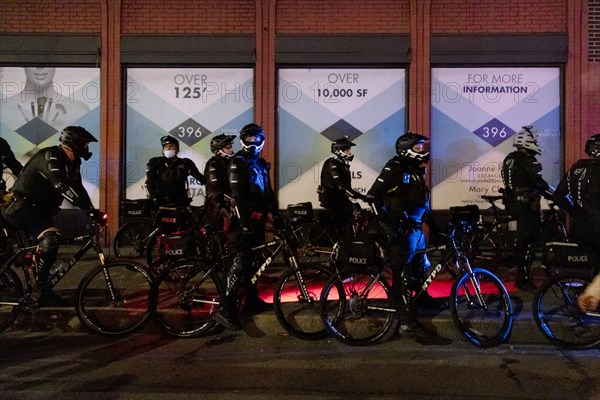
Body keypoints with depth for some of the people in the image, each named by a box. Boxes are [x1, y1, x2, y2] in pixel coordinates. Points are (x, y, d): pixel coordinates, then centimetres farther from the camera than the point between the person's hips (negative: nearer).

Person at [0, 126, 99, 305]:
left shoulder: (72, 164, 6)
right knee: (51, 239, -28)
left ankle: (42, 289, 26)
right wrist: (89, 208, -42)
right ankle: (40, 289, -18)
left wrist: (92, 211, -8)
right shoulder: (50, 156, -22)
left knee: (47, 246, 11)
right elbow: (61, 186, -36)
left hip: (40, 209, 10)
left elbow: (78, 189, 6)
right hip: (22, 206, -10)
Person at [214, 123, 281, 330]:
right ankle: (226, 309, -13)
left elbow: (268, 192, 19)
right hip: (243, 220, -8)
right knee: (242, 261, -15)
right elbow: (238, 195, -17)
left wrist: (276, 215, 13)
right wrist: (245, 222, -24)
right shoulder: (238, 163, -8)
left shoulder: (261, 164, 17)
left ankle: (252, 300, 27)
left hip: (258, 219, 8)